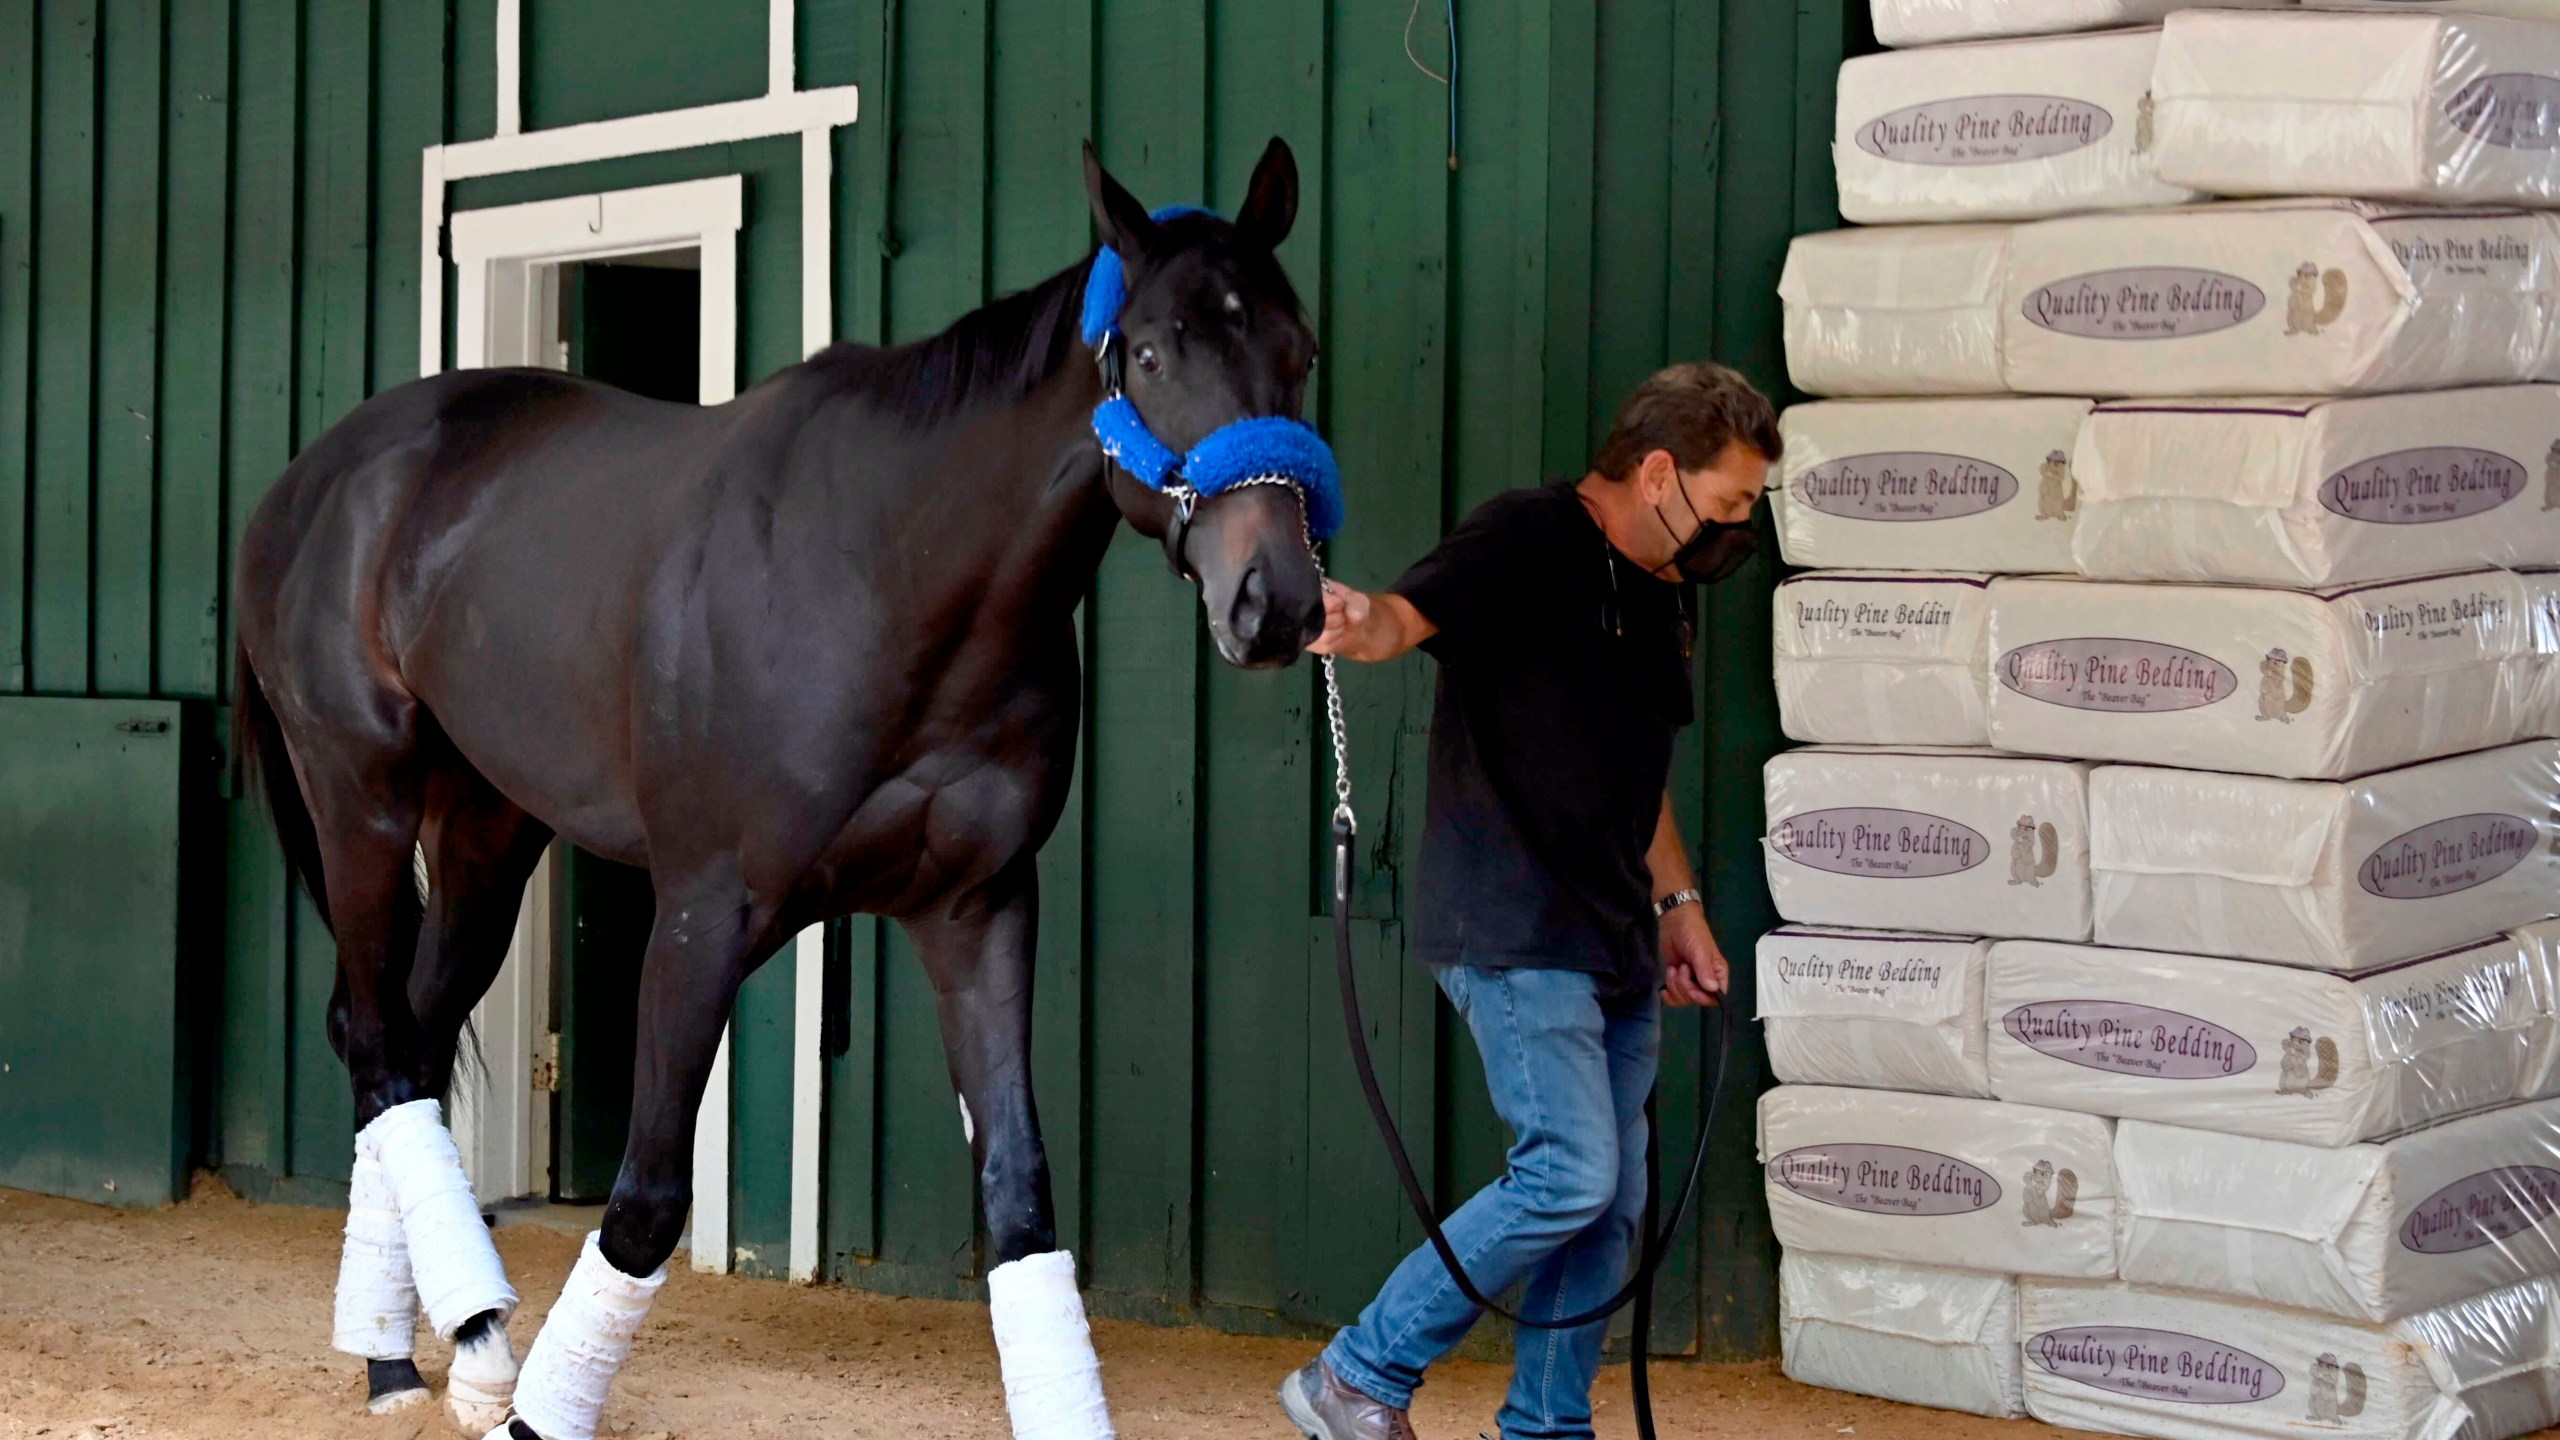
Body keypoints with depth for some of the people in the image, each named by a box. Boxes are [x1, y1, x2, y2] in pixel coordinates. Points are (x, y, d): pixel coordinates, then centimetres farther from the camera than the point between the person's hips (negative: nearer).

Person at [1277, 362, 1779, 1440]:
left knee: (1611, 1206, 7)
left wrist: (1677, 903, 24)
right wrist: (1361, 626, -50)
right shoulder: (1527, 540, -9)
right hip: (1515, 933, -9)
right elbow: (1416, 607, -27)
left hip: (1614, 945, 9)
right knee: (1570, 1171, -17)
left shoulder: (1660, 593, 18)